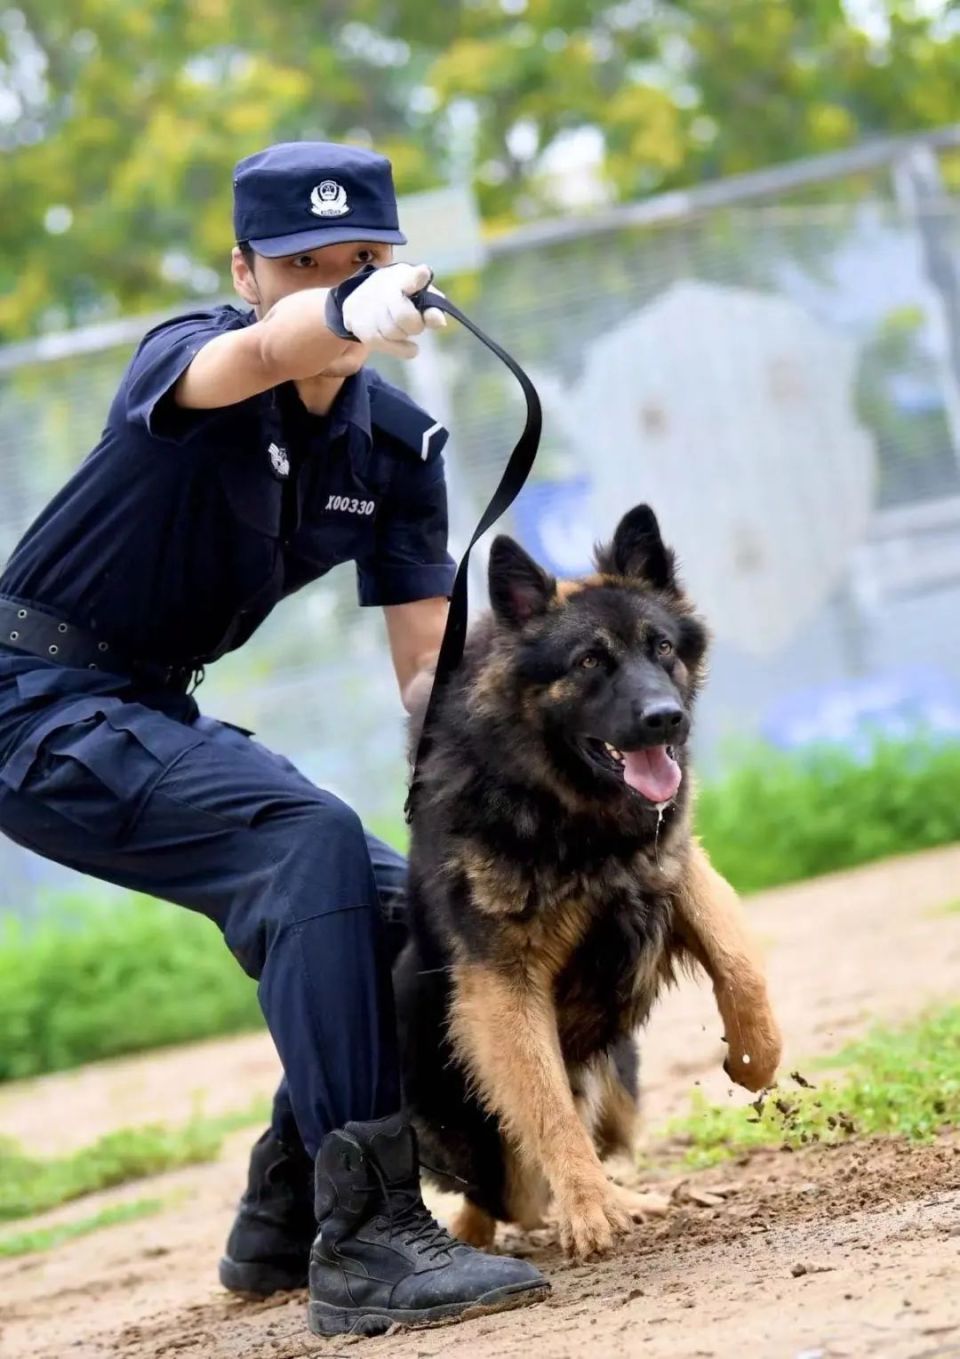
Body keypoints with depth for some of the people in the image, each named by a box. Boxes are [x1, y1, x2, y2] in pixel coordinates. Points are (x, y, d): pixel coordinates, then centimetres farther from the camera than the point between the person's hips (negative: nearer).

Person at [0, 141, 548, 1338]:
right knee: (312, 840, -29)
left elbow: (428, 667, -1)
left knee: (395, 904, 8)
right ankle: (364, 1239, -34)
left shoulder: (395, 445, 1)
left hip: (152, 718, 8)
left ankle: (285, 1224, 25)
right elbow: (258, 353, -44)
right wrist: (351, 320, -67)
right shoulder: (185, 356, -18)